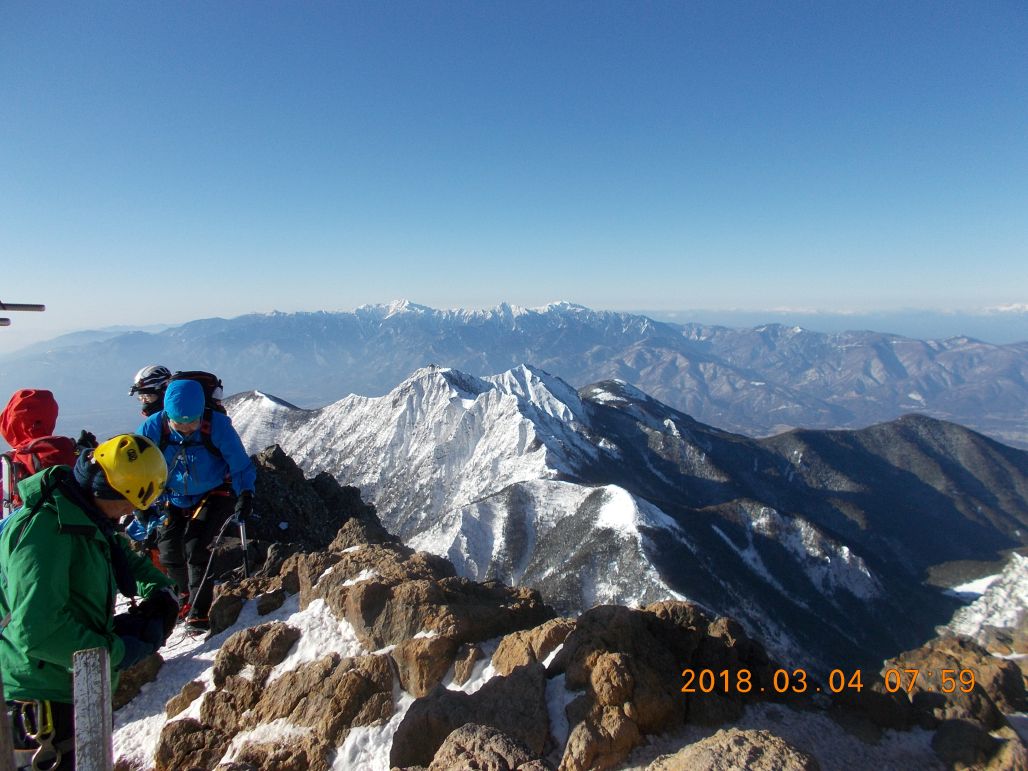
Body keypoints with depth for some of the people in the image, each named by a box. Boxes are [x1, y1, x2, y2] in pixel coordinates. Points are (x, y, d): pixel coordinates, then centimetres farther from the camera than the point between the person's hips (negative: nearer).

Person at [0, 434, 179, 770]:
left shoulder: (85, 518, 4)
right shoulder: (44, 526, -27)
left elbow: (127, 559, 20)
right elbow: (36, 630, -33)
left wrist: (159, 591, 0)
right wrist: (114, 651, -23)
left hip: (78, 689, 10)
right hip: (44, 701, -10)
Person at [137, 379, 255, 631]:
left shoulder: (217, 425, -25)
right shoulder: (153, 428, -19)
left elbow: (240, 465, -16)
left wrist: (245, 493, -29)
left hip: (214, 495, -4)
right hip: (176, 498, 4)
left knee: (196, 547, -16)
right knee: (169, 551, 4)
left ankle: (199, 613, -6)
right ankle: (184, 602, 30)